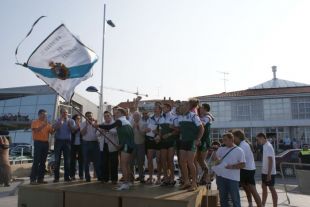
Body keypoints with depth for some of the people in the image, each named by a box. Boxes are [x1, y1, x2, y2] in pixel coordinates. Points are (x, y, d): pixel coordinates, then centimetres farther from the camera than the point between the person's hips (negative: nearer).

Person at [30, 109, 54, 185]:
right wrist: (44, 125, -21)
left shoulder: (47, 123, 15)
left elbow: (51, 132, 12)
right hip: (38, 142, -6)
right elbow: (36, 130, -17)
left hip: (46, 143, 6)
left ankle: (40, 178, 12)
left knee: (43, 162, 7)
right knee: (36, 161, -8)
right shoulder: (35, 122, -1)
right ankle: (33, 179, -6)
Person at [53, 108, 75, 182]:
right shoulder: (57, 120, 6)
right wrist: (61, 121, -15)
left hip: (67, 141, 1)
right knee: (57, 159, 0)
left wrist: (68, 122, -12)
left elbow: (73, 130, -4)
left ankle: (67, 176, 9)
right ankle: (56, 177, 5)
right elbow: (55, 129, -10)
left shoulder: (71, 121, 8)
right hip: (58, 141, 0)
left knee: (67, 159, 3)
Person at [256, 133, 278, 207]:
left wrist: (269, 174, -23)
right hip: (264, 172, 9)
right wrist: (266, 173, 18)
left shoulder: (268, 146, -18)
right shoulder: (265, 146, 9)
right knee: (264, 188, 15)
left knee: (272, 189, 0)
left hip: (269, 173, -9)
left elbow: (271, 161, -22)